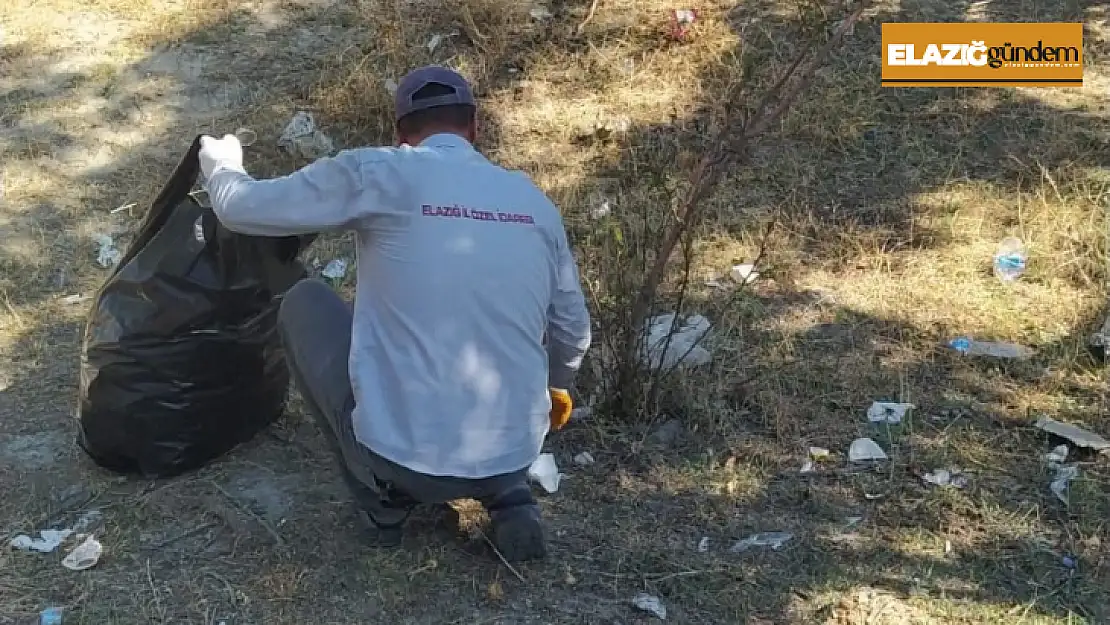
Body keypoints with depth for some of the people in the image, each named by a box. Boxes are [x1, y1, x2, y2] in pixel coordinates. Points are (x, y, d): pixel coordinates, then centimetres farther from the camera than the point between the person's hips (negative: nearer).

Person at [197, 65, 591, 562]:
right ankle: (508, 496, 14)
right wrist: (557, 387, 39)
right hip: (512, 457, 4)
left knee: (304, 303, 18)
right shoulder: (535, 201, 6)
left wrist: (218, 159, 27)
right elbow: (573, 330, 16)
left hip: (399, 453, -4)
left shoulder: (377, 174, -7)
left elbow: (240, 208, 3)